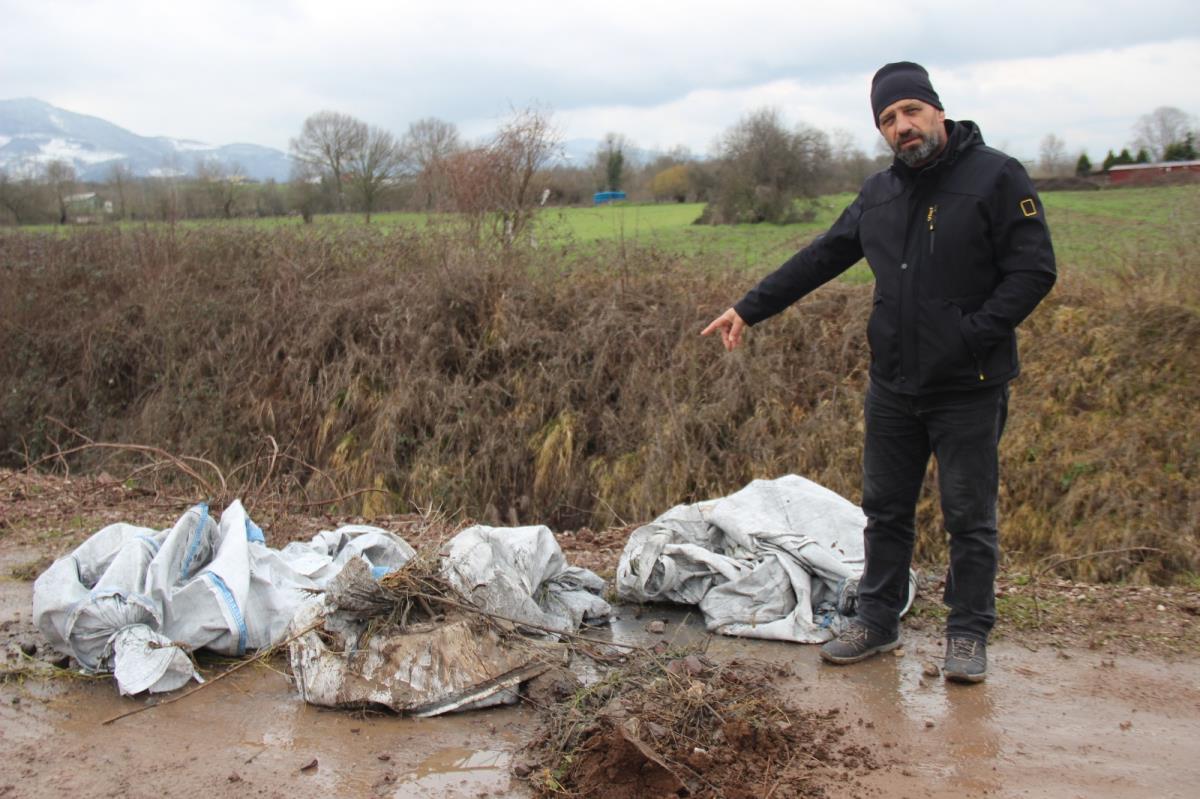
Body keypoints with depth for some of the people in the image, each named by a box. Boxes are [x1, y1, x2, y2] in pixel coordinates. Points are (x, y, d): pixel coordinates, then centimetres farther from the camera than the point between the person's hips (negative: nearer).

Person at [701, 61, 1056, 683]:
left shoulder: (996, 177, -8)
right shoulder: (880, 193, 11)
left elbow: (1033, 271, -12)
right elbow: (820, 259, 16)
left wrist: (970, 335, -20)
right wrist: (749, 309, 13)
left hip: (970, 388, -5)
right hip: (892, 386, 6)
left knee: (969, 517, 4)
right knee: (885, 508, 14)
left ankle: (968, 634, 19)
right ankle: (878, 621, 28)